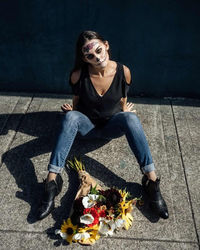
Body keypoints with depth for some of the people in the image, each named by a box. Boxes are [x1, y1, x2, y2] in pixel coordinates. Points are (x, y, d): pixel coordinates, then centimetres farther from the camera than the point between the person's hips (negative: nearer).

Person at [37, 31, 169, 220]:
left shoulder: (123, 72, -12)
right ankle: (52, 180, -35)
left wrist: (124, 112, -7)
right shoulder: (78, 75, -14)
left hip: (112, 126, 0)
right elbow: (77, 103, 2)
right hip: (87, 125, 0)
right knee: (70, 117, -33)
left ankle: (151, 179, -33)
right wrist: (70, 110, -14)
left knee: (130, 117, -34)